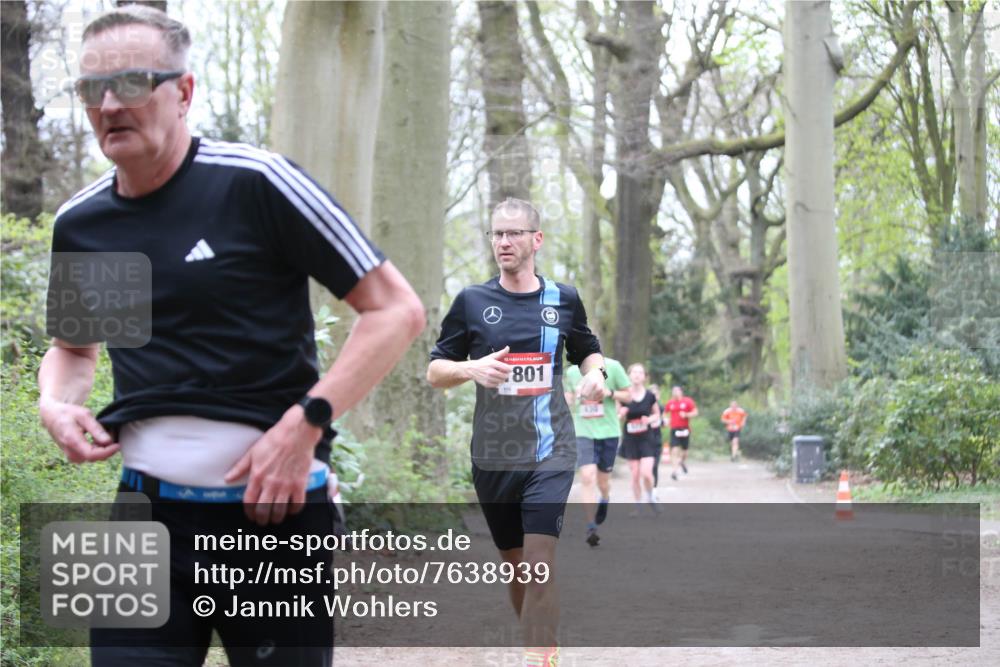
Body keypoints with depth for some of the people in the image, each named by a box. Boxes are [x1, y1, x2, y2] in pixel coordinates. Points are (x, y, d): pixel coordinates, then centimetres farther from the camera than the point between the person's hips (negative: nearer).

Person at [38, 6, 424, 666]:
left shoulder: (256, 183, -10)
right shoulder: (79, 223, 7)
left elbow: (397, 310, -9)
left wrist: (305, 424, -18)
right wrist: (55, 404, 3)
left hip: (276, 511, -4)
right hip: (148, 512, 4)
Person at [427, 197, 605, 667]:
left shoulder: (564, 298, 4)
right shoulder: (472, 301, 2)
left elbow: (588, 351, 20)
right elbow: (434, 371, 4)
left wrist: (595, 373, -3)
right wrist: (470, 369, -17)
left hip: (550, 454, -1)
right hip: (492, 456, 2)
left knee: (539, 565, -14)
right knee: (515, 564, 11)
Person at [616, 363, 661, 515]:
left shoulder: (650, 396, -4)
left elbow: (657, 414, 11)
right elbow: (618, 417, 8)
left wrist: (650, 419, -11)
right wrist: (621, 414, -16)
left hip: (646, 439, -1)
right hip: (630, 439, 1)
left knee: (646, 473, -13)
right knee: (635, 475, 3)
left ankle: (650, 498, 15)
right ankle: (638, 505, 19)